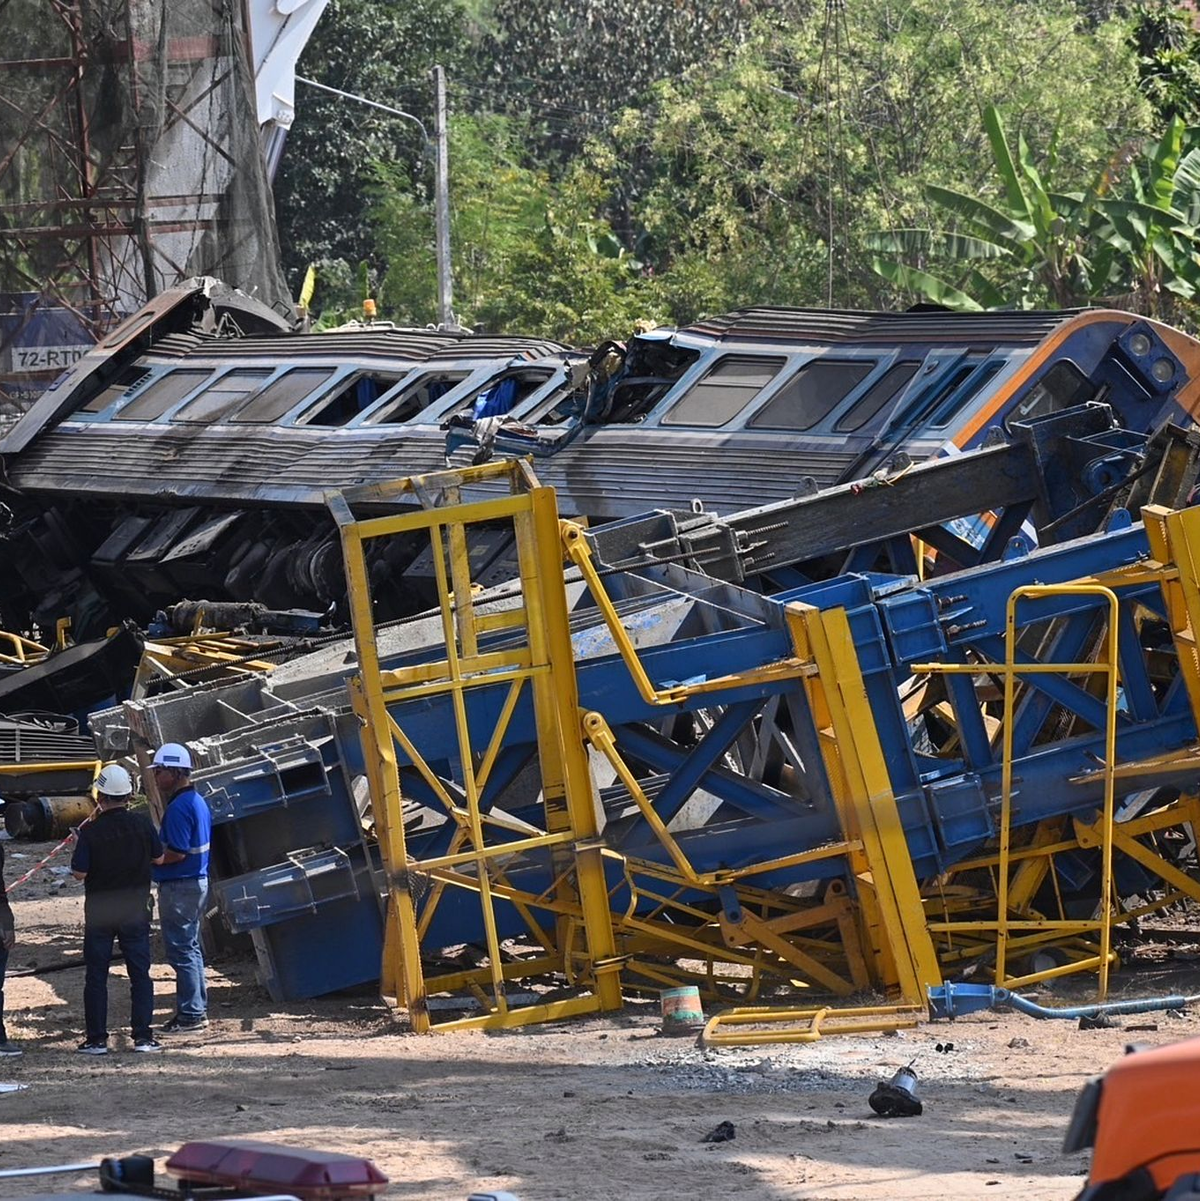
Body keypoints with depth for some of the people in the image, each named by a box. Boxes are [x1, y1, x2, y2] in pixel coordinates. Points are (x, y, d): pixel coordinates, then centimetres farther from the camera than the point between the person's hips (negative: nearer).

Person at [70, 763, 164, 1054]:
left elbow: (79, 873, -9)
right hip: (135, 911, 1)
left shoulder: (91, 831, -13)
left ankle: (96, 1039, 5)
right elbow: (158, 858, 5)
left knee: (96, 976, 6)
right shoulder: (142, 824, -8)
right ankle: (143, 1036, 4)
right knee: (140, 974, 8)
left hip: (99, 912, -1)